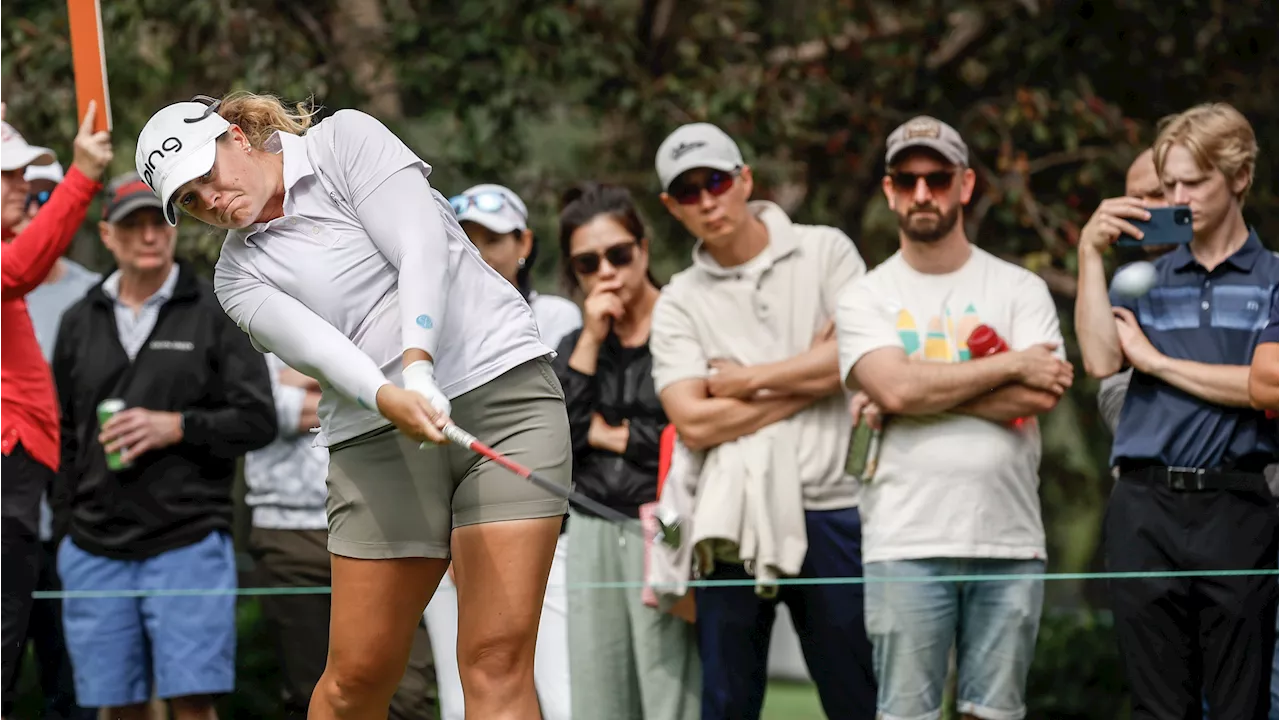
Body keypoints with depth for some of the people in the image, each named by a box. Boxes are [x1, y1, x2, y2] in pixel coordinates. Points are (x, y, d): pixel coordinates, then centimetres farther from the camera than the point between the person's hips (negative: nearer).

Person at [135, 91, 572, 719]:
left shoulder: (346, 139, 6)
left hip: (506, 387, -3)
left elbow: (423, 249, -7)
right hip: (378, 437, 3)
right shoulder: (239, 275, 10)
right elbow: (311, 343, -10)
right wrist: (387, 396, -30)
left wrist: (418, 365, -22)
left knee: (497, 662, -12)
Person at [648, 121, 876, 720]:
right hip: (734, 517, 1)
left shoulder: (825, 252, 7)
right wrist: (804, 381, -4)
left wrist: (744, 380, -2)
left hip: (828, 506, -1)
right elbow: (693, 422, -5)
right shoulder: (679, 304, 8)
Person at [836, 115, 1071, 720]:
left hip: (1010, 540, 1)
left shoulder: (1020, 289, 9)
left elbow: (1040, 396, -7)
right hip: (906, 543, -1)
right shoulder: (866, 297, 8)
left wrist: (925, 390, -9)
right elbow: (896, 386, -11)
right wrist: (1011, 365, -6)